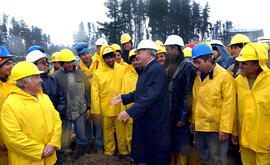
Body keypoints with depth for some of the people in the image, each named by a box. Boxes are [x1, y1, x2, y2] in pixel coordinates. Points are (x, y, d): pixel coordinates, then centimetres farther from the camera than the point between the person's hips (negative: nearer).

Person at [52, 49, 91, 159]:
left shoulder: (81, 74, 5)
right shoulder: (56, 75, -4)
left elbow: (88, 92, 10)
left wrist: (88, 107, 7)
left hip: (80, 112, 2)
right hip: (64, 113, -2)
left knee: (82, 137, 13)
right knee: (63, 141, 6)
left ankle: (82, 157, 35)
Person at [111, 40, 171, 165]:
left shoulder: (156, 70, -19)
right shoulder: (145, 70, 13)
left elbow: (150, 96, -28)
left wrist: (131, 111, -30)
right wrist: (123, 98, 16)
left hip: (154, 122, -9)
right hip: (143, 118, 10)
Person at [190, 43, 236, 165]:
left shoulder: (224, 76, -11)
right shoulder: (198, 77, 9)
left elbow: (228, 104, -14)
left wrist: (225, 129, -16)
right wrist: (193, 121, 14)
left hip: (216, 129, -6)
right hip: (199, 127, 6)